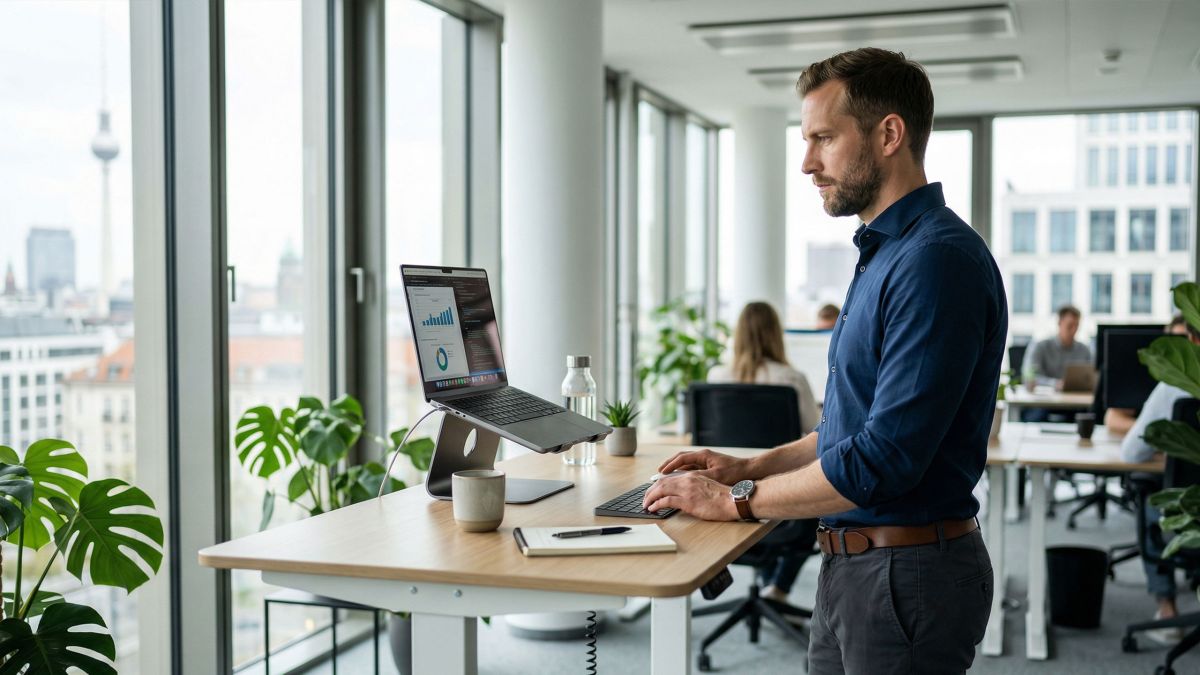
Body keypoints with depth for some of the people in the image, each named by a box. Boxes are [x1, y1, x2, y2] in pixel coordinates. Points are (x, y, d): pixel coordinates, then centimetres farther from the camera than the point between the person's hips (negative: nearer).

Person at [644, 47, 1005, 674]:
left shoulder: (938, 258, -20)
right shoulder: (883, 253, 14)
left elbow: (883, 458, -25)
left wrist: (737, 499, -14)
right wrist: (753, 465, 11)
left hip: (905, 575, -9)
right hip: (851, 564, 9)